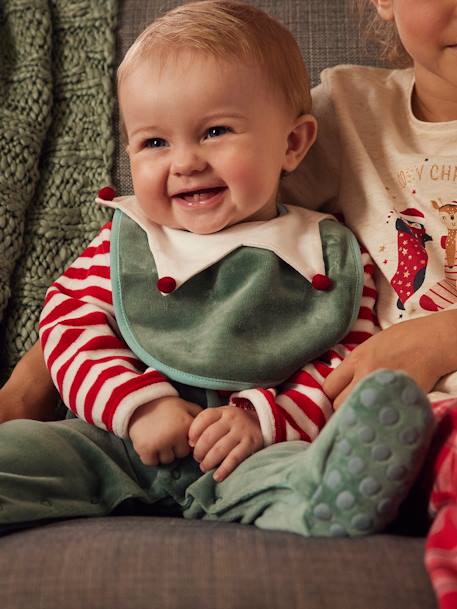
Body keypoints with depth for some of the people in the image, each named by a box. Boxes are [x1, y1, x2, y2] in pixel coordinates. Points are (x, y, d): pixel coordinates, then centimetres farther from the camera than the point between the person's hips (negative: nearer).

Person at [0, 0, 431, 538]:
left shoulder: (329, 257, 8)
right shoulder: (125, 242, 11)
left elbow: (351, 361, 3)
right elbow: (68, 323, 5)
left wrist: (263, 417, -14)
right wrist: (140, 402, -12)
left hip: (258, 455, -1)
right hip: (115, 442, 2)